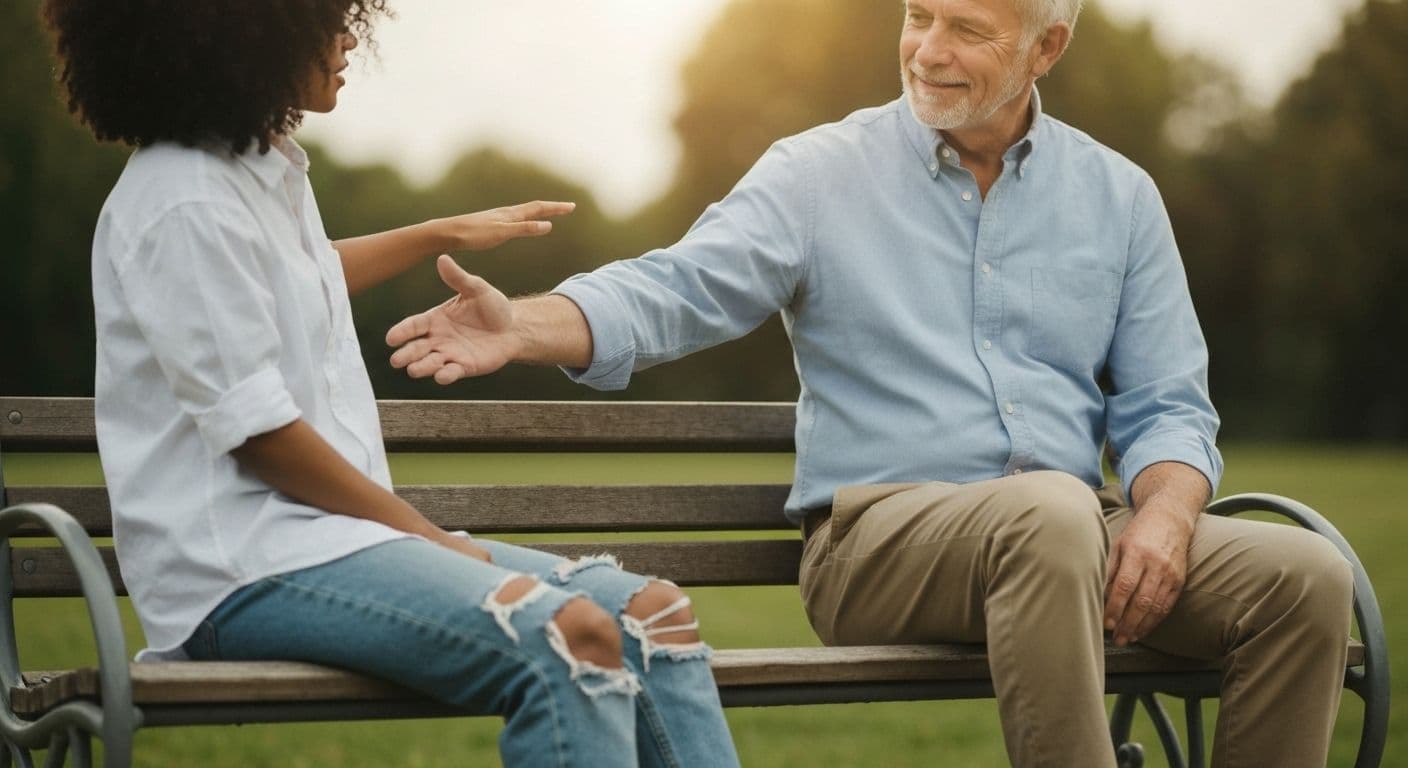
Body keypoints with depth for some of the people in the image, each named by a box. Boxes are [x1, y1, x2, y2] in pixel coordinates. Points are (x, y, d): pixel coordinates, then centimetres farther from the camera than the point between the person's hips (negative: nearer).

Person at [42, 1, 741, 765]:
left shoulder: (267, 168, 15)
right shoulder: (185, 206, -14)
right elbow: (258, 434, -17)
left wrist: (446, 233, 48)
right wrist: (427, 536, -9)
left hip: (325, 531, 10)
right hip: (244, 565, -10)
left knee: (654, 614, -3)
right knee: (571, 639, -30)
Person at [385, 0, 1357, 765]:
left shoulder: (1119, 196, 14)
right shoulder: (821, 175, 5)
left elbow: (1167, 406, 12)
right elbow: (674, 292, -8)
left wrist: (1165, 514, -10)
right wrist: (521, 327, -27)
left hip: (1077, 532, 5)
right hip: (878, 533, -4)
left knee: (1304, 574, -18)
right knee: (1053, 511, -37)